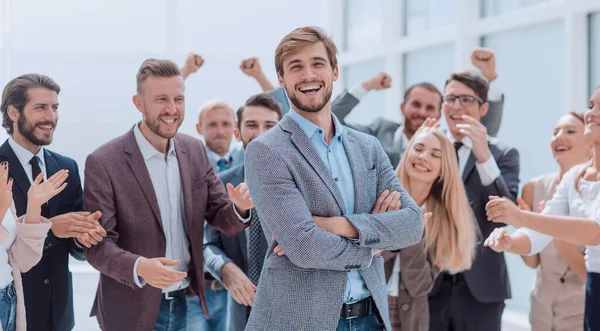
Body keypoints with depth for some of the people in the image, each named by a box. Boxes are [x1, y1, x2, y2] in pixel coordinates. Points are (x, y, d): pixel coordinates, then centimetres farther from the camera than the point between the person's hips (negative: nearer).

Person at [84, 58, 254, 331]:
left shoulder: (195, 151, 2)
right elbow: (98, 245, -13)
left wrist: (239, 207, -18)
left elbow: (219, 217, 5)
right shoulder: (103, 163, -12)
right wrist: (139, 267, -31)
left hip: (185, 304, 5)